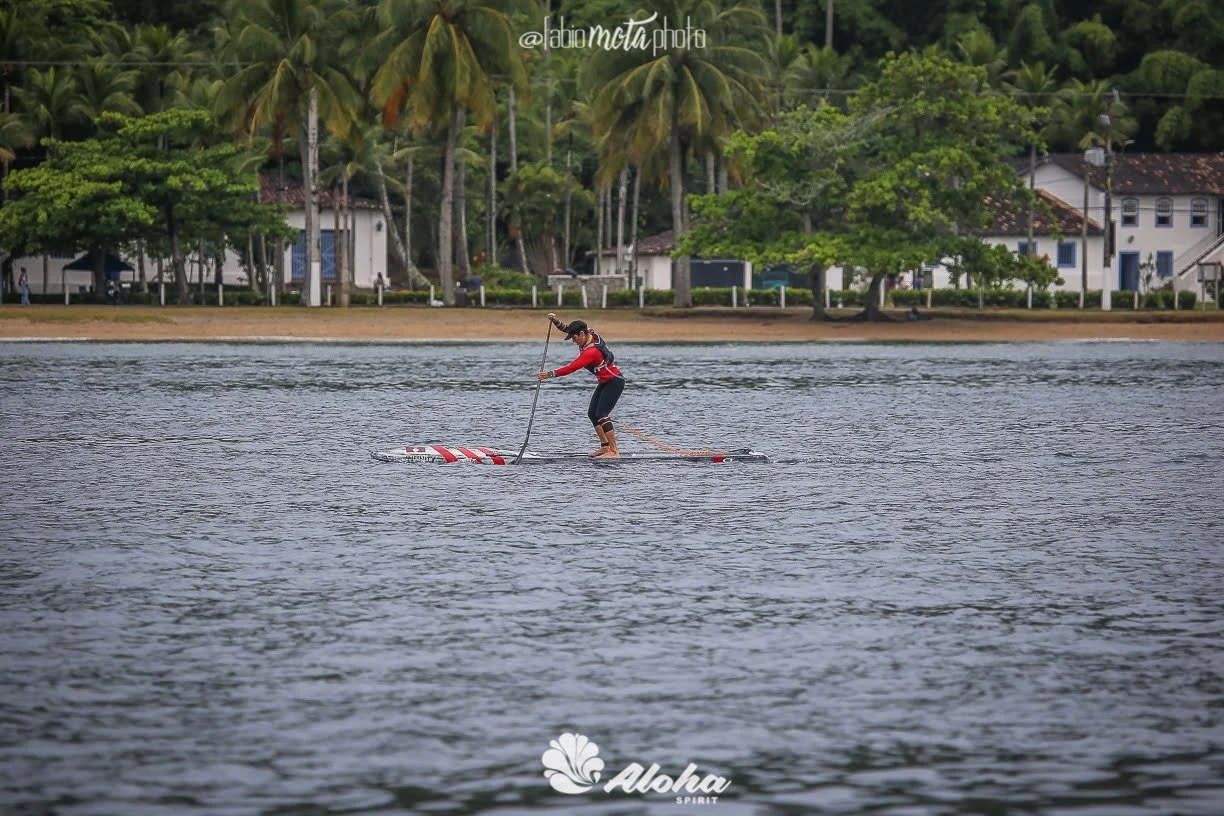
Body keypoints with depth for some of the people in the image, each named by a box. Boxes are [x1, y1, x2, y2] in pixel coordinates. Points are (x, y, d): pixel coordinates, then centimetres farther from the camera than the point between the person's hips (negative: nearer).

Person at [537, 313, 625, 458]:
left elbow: (572, 368, -33)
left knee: (601, 414, -17)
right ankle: (605, 446, 10)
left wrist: (550, 374, -32)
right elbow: (567, 328, 10)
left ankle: (614, 450, -20)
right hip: (605, 382, 10)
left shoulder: (591, 351, -29)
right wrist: (556, 321, -7)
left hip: (614, 382, -10)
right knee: (592, 413, 7)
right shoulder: (591, 334, -2)